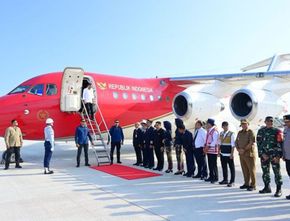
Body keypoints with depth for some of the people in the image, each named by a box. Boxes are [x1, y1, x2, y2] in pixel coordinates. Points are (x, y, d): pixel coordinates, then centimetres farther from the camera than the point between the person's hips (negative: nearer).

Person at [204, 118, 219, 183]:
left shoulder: (214, 131, -14)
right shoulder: (208, 131, 14)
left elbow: (214, 141, -18)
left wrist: (208, 147, -17)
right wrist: (205, 147, 9)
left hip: (213, 151, -9)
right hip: (208, 151, 9)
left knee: (214, 165, -2)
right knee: (210, 164, 13)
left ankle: (215, 178, 7)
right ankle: (211, 177, 22)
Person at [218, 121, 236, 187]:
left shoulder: (231, 134, -9)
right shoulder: (221, 133, 9)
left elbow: (233, 145, -11)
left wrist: (232, 154, -14)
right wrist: (219, 151, 13)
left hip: (229, 154, -6)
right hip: (222, 153, 6)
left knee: (232, 168, 2)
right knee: (224, 167, 14)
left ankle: (232, 181, 8)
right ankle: (225, 180, 27)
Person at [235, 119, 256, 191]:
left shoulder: (250, 132, -7)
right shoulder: (239, 133, 14)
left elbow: (251, 143, -15)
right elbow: (236, 142, 13)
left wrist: (244, 149, -15)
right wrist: (238, 149, -4)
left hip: (249, 154, -6)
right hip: (241, 154, 7)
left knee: (251, 170, -2)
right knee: (245, 170, 12)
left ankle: (253, 185, 5)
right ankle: (246, 183, 22)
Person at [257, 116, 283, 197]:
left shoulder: (277, 131, 1)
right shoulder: (261, 131, 9)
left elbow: (280, 144, -3)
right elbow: (259, 143, 7)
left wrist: (278, 156, -11)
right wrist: (262, 154, -4)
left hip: (274, 156, -3)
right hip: (264, 155, 3)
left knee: (277, 172, -3)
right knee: (265, 172, 11)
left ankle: (278, 190, 5)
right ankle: (267, 187, 25)